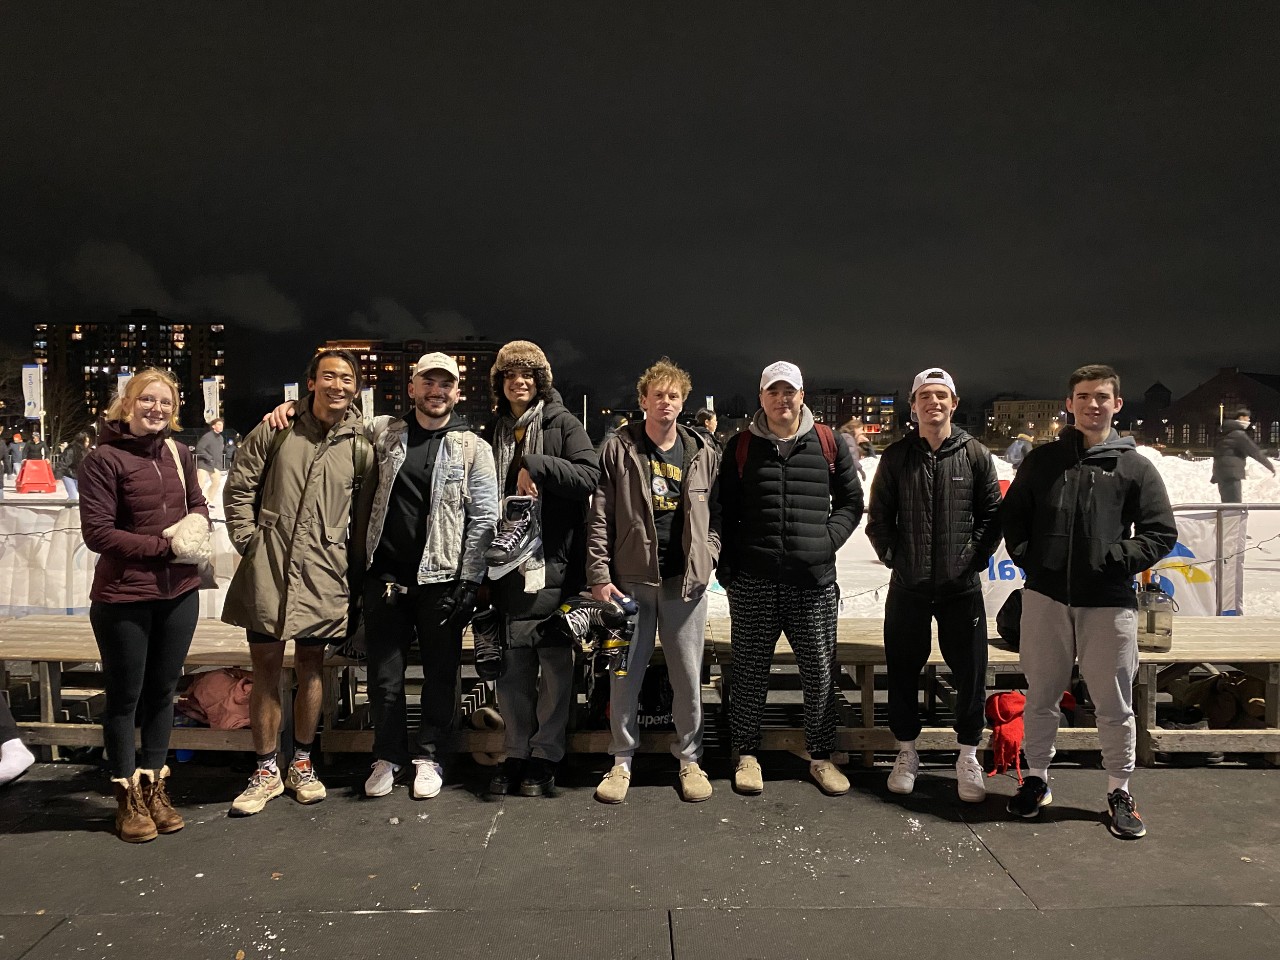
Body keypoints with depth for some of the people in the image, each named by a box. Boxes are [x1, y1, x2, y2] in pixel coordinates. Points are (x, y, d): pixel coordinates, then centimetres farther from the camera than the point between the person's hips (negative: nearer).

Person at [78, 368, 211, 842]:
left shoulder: (179, 453, 4)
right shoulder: (104, 458, -11)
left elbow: (198, 504, 16)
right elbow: (98, 532, -15)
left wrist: (196, 530, -6)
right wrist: (165, 545, -18)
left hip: (179, 593, 5)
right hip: (124, 597, -5)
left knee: (162, 691, 15)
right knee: (125, 696, 10)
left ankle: (154, 786, 30)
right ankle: (128, 797, 25)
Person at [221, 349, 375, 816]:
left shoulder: (360, 448, 4)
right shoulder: (275, 431, 1)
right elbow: (238, 488, 4)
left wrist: (355, 561, 2)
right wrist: (248, 542, -3)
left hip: (323, 574, 1)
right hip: (267, 570, 0)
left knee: (310, 666, 11)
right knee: (266, 667, 7)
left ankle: (302, 765, 28)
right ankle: (266, 772, 21)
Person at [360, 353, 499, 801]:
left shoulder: (472, 447, -1)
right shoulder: (382, 432, 6)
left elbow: (483, 518, -4)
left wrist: (469, 581, -9)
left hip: (441, 579, -2)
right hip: (385, 576, 2)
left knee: (440, 672, 8)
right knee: (384, 673, 10)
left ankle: (427, 755, 26)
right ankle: (388, 755, 28)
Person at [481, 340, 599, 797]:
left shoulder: (562, 424, 3)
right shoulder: (492, 434, 16)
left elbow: (588, 475, -11)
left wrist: (535, 465, -18)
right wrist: (485, 556, 9)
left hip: (554, 565, -4)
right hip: (506, 565, 4)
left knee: (555, 664, 1)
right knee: (513, 667, 9)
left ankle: (545, 756, 13)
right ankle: (516, 753, 20)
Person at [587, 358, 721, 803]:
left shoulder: (704, 452, 5)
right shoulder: (618, 449, 0)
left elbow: (717, 513, 8)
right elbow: (600, 518, -2)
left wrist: (707, 558, -5)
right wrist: (599, 576, -7)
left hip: (686, 582, 1)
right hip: (631, 579, -1)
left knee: (688, 675, 9)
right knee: (625, 674, 8)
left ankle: (689, 757, 26)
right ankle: (622, 760, 24)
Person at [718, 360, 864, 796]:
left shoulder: (828, 444, 7)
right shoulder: (741, 446, 6)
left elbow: (851, 502, 13)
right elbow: (725, 511, 8)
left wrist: (828, 540, -1)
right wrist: (728, 565, 2)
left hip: (814, 579, 1)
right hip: (753, 580, 0)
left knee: (820, 672, 8)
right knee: (750, 672, 8)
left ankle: (821, 756, 25)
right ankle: (747, 755, 23)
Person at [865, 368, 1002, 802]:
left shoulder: (975, 454, 1)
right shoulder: (897, 456, 3)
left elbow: (992, 515, 4)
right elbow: (878, 516, 7)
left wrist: (974, 558, -4)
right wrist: (893, 555, -1)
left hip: (961, 587, -1)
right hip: (907, 586, 1)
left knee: (969, 674, 5)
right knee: (903, 672, 9)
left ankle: (968, 758, 22)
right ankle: (907, 753, 26)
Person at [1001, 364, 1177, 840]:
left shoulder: (1135, 466, 3)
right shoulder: (1042, 460, 7)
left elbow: (1161, 533, 3)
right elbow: (1012, 516, 14)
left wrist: (1117, 560, -9)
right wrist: (1028, 557, 0)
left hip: (1109, 603, -1)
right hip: (1046, 597, 1)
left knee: (1114, 703, 7)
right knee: (1041, 696, 11)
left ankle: (1119, 790, 24)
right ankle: (1037, 778, 27)